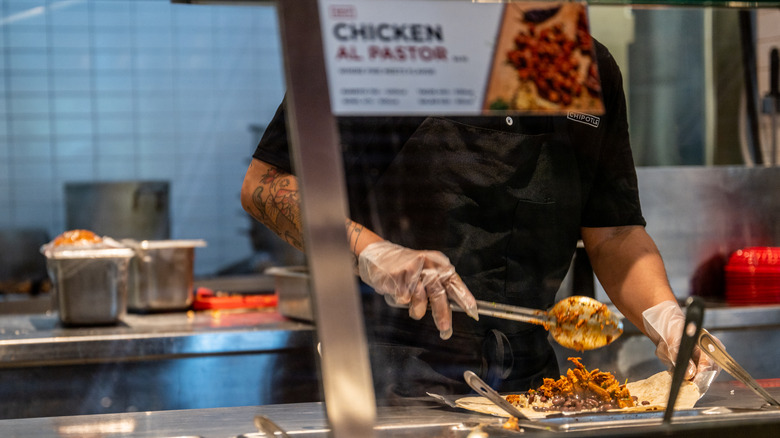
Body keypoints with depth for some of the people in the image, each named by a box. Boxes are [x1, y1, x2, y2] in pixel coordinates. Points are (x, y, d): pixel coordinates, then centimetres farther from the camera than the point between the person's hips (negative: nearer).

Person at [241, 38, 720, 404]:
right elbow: (265, 185, -6)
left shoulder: (593, 68, 11)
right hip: (394, 381, -5)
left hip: (528, 381, 5)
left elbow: (614, 234, 11)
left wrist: (665, 317, -7)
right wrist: (372, 254, -20)